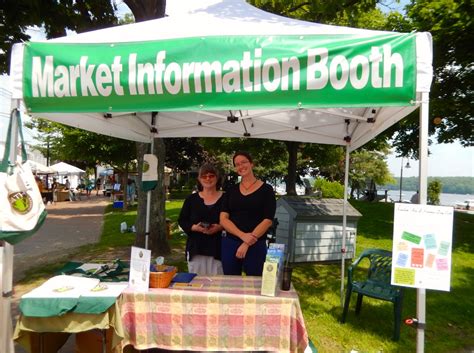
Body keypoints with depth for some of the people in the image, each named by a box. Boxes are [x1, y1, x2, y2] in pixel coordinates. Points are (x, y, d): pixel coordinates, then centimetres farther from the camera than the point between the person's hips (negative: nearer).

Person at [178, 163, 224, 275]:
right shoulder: (191, 199, 8)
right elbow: (182, 220, 8)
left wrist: (220, 227, -16)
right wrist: (194, 227, -10)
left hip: (217, 248, -1)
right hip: (195, 248, 2)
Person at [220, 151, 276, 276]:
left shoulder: (266, 190, -2)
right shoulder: (231, 190, 7)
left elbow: (267, 221, -8)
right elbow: (223, 219, -2)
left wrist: (247, 244, -14)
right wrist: (243, 236, -17)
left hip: (256, 246, -3)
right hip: (230, 244, 3)